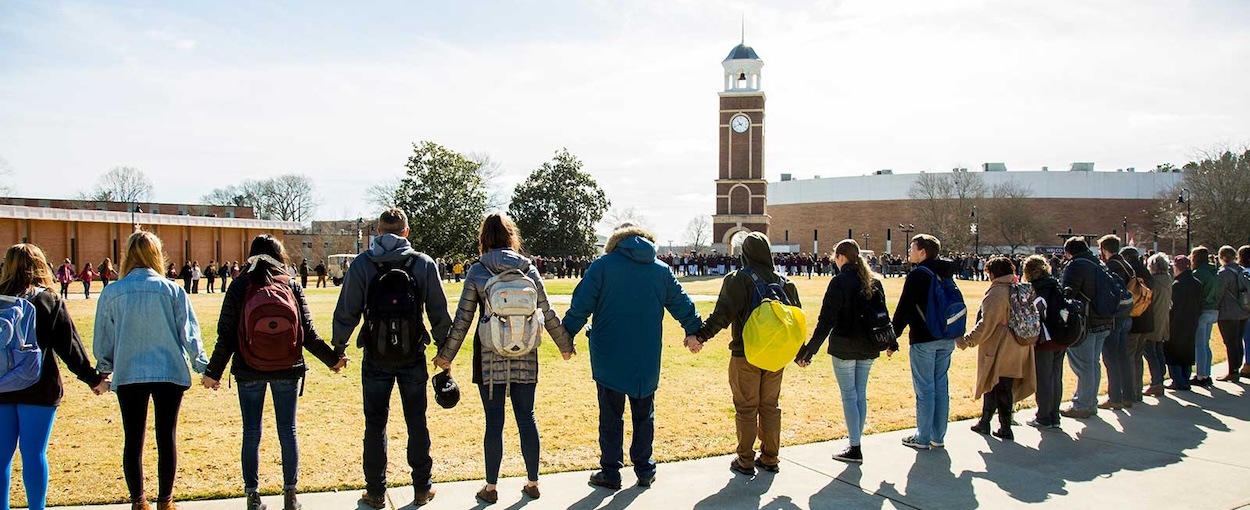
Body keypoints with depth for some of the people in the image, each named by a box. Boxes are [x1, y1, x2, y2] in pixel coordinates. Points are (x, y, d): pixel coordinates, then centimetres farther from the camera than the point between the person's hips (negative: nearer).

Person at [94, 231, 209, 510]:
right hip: (169, 372, -1)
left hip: (128, 375, 1)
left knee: (133, 440, 10)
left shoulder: (111, 293, -2)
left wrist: (103, 371, 21)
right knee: (167, 438, 8)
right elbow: (188, 333, -3)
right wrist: (203, 367, 8)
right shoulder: (172, 290, -7)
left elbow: (102, 340, 6)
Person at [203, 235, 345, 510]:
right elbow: (308, 333, -2)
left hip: (249, 372, 0)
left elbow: (226, 336, -5)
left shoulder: (238, 288, -4)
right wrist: (333, 359, 9)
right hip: (287, 370, 1)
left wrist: (213, 372, 4)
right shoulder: (292, 286, -2)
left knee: (251, 433, 9)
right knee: (287, 431, 9)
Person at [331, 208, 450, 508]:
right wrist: (444, 348, 11)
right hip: (413, 356, 1)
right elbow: (439, 312, -1)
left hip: (376, 357, 0)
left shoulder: (361, 264, -4)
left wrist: (338, 347, 9)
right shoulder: (424, 263, -2)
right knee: (417, 422, 11)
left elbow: (347, 311, -5)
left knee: (375, 424, 10)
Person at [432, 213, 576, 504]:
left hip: (489, 358, -2)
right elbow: (547, 314, 5)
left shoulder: (477, 272, -4)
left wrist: (446, 355, 7)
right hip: (525, 357, 2)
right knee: (527, 417, 11)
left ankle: (491, 488, 13)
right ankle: (532, 482, 21)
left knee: (494, 421, 4)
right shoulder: (528, 270, 2)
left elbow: (462, 319, -3)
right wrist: (565, 345, 19)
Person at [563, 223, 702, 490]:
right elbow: (682, 304, 13)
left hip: (609, 360, -3)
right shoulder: (662, 270, 5)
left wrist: (567, 336, 1)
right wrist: (694, 331, 28)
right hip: (647, 360, 3)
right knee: (644, 415, 15)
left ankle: (610, 473, 11)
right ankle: (645, 470, 21)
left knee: (611, 417, 6)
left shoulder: (602, 266, -5)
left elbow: (581, 305, -8)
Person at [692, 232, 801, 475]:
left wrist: (700, 336, -24)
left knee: (746, 408, 4)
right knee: (770, 406, 15)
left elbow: (722, 314, -22)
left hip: (745, 355, -5)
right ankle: (770, 458, 21)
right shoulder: (784, 283, 6)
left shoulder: (738, 280, -11)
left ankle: (745, 461, 9)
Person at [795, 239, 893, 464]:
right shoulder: (874, 281, 6)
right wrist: (891, 342, 28)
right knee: (860, 393, 14)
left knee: (849, 395, 0)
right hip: (868, 348, 6)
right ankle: (856, 441, 21)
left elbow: (826, 320, -19)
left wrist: (809, 350, -18)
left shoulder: (840, 282, -14)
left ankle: (854, 449, 2)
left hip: (844, 347, -6)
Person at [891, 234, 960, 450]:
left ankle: (923, 438, 4)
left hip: (923, 339, -7)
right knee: (941, 386, 11)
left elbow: (903, 310, -15)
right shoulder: (944, 274, 11)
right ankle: (938, 436, 18)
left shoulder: (917, 275, -12)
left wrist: (892, 336, -9)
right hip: (946, 338, 7)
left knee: (924, 388, -2)